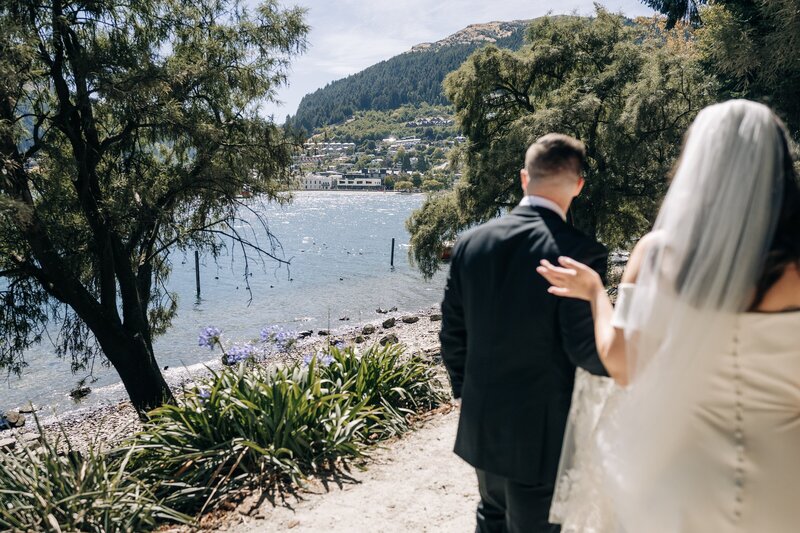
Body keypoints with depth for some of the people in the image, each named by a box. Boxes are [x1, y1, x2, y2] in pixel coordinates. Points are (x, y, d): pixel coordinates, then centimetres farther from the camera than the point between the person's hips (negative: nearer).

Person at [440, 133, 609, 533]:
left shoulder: (471, 242, -4)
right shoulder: (579, 253, -20)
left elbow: (453, 332, 2)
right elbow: (587, 352, -18)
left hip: (479, 425, 6)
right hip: (541, 437, -5)